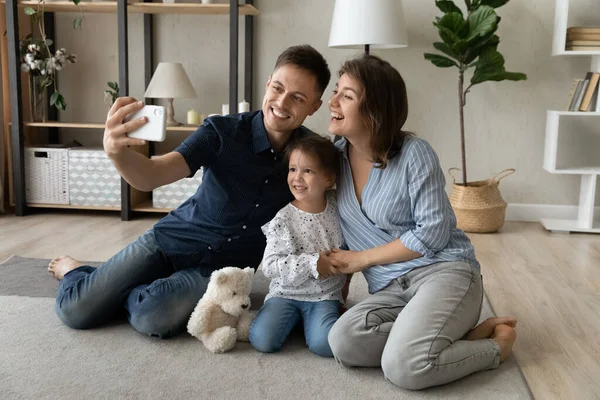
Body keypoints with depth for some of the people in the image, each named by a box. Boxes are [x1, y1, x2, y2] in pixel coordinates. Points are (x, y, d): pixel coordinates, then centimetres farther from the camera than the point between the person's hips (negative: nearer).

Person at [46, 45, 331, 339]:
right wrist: (117, 150, -48)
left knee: (153, 320, -28)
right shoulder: (222, 131, -17)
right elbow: (150, 177, -25)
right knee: (74, 311, -2)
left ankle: (129, 294, 8)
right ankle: (74, 271, 34)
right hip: (173, 239, 0)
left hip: (223, 267, 1)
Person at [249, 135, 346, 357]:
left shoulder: (337, 209, -3)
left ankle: (309, 321, 8)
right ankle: (294, 319, 9)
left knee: (325, 344, -25)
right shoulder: (283, 219, -9)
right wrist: (313, 263, -18)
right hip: (286, 293, 0)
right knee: (262, 339, -20)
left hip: (325, 296, 1)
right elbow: (270, 266, -13)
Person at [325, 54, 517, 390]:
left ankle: (495, 345, 0)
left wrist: (362, 258, -8)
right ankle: (462, 335, -8)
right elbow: (327, 223, 16)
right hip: (391, 289, 6)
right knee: (343, 343, -25)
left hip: (445, 272, -5)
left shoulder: (414, 153, -10)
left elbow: (433, 232, -13)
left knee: (404, 367, -30)